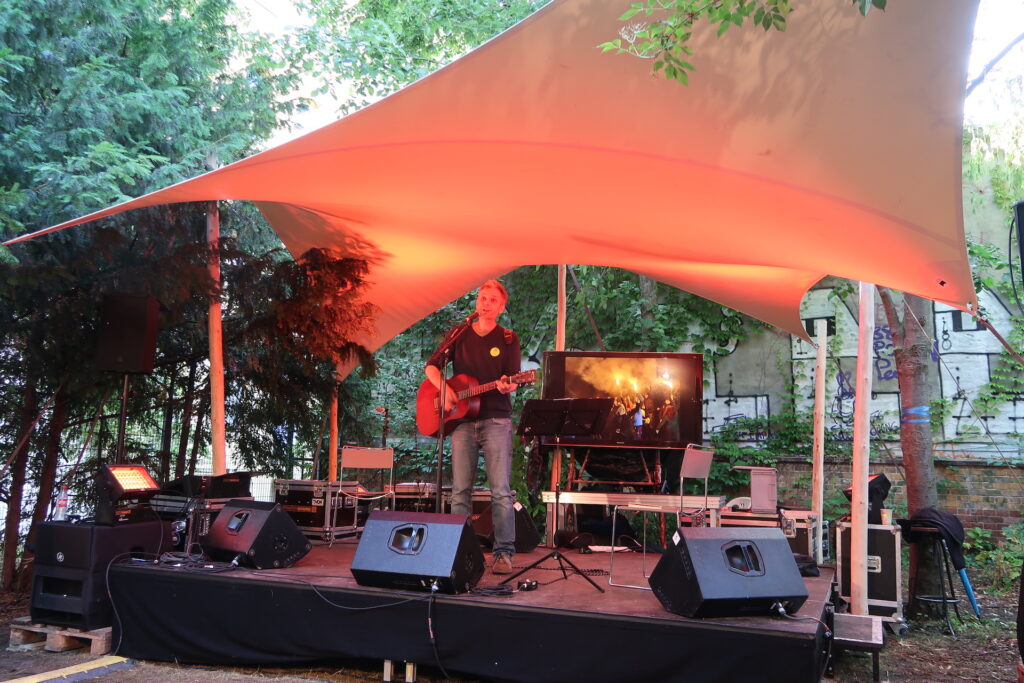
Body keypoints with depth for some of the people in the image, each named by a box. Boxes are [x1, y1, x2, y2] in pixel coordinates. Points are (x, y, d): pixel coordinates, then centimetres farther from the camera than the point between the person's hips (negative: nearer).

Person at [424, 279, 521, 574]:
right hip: (462, 420, 2)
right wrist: (444, 388, -7)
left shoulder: (508, 339, 6)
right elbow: (431, 365, 11)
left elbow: (513, 381, 1)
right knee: (460, 490, 4)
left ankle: (504, 553, -4)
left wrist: (507, 386, -23)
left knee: (501, 490, -8)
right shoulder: (460, 334, 12)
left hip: (496, 420, -2)